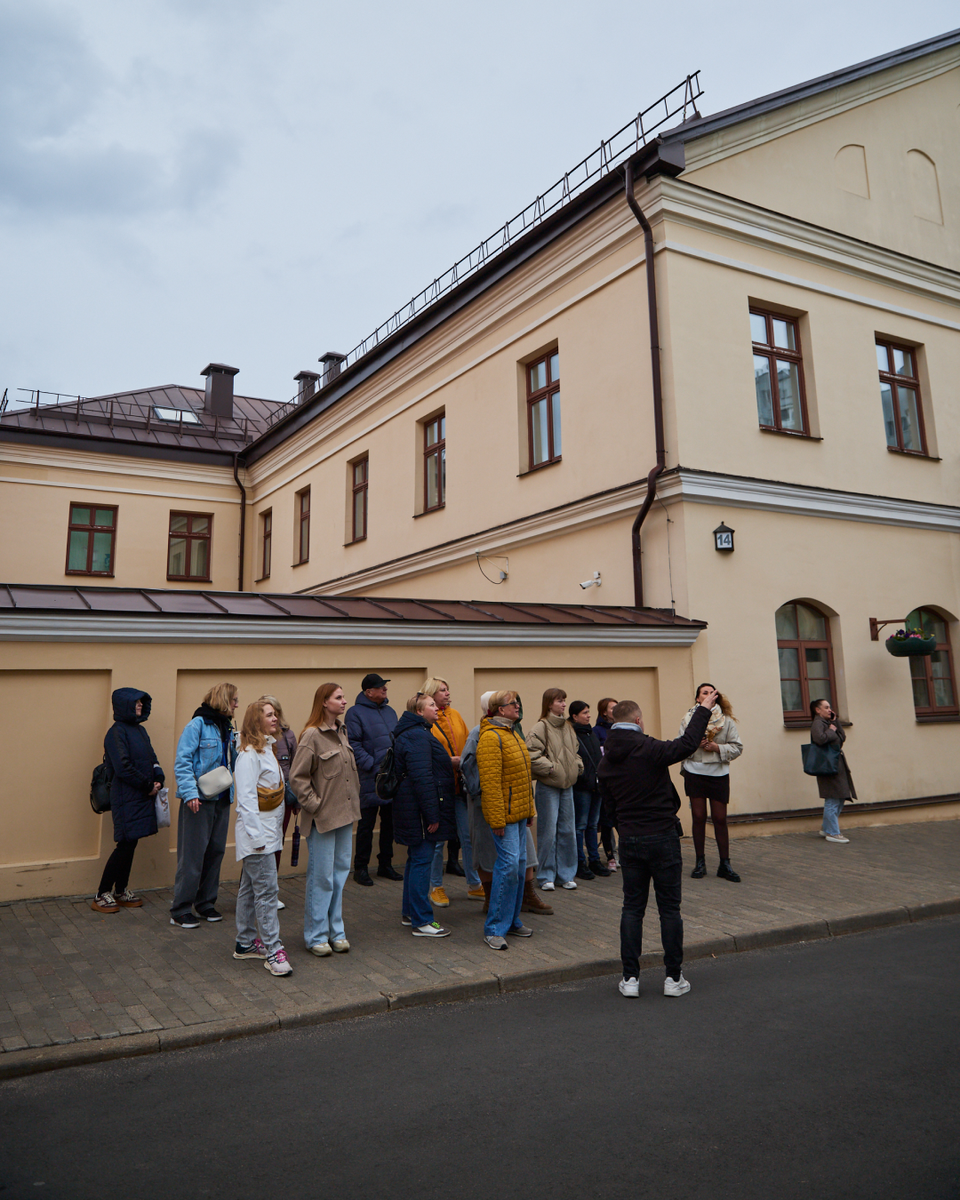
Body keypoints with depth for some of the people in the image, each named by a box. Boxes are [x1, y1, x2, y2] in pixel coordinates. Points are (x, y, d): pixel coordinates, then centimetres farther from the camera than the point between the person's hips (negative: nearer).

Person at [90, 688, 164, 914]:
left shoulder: (140, 730, 14)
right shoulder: (116, 732, -11)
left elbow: (152, 759, 16)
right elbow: (123, 768, -17)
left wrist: (158, 779, -2)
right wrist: (148, 785, -12)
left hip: (143, 796, 8)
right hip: (127, 798, -8)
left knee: (130, 844, 12)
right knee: (126, 844, -6)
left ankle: (121, 891, 22)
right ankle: (102, 895, 5)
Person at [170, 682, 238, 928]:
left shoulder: (227, 728, 15)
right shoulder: (198, 724, -10)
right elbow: (182, 761, -15)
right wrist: (189, 793, -24)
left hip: (222, 799, 8)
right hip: (199, 800, -8)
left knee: (215, 852, 12)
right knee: (193, 855, -4)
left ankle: (206, 903, 24)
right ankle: (180, 910, 5)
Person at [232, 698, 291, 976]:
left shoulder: (267, 749, 14)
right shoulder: (249, 755, -16)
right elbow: (246, 798, -20)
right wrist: (256, 836, -21)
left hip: (269, 830, 10)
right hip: (257, 832, -9)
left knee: (250, 888, 16)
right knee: (266, 890, -7)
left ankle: (245, 943, 25)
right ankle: (273, 950, -3)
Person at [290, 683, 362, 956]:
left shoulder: (342, 731, 10)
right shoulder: (312, 735, -15)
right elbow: (297, 777, -15)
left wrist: (354, 799, 13)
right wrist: (314, 805, -14)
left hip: (345, 813, 8)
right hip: (323, 817, -8)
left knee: (340, 872, 13)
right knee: (321, 876, 1)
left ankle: (336, 931, 25)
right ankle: (316, 935, 15)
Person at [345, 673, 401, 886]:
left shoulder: (389, 711, 14)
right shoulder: (356, 712, -7)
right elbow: (354, 745, -13)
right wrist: (372, 766, -18)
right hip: (370, 780, -6)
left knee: (389, 823, 13)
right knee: (366, 825, 2)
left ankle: (385, 864, 26)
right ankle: (360, 868, 14)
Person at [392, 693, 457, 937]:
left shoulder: (416, 733, 17)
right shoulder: (417, 736, -19)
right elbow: (422, 778, -25)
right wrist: (432, 815, -24)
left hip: (414, 811, 11)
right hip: (420, 812, -11)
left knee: (416, 860, 18)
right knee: (422, 861, -5)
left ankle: (409, 913, 29)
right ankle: (421, 922, 1)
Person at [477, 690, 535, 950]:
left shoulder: (512, 734, 16)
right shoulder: (491, 737, -16)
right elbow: (490, 782, -20)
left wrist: (530, 809, 20)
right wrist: (497, 820, -21)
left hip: (519, 812, 9)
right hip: (504, 813, -9)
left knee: (519, 864, 12)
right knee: (509, 863, -11)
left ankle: (512, 921, 24)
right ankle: (494, 929, -1)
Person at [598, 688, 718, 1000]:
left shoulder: (605, 763, 3)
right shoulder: (648, 749, -17)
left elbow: (610, 801, 10)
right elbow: (686, 745, -11)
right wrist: (704, 709, -1)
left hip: (629, 840, 5)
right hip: (662, 836, -5)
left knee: (632, 908, 11)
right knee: (669, 909, 7)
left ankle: (630, 978, 12)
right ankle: (674, 978, 14)